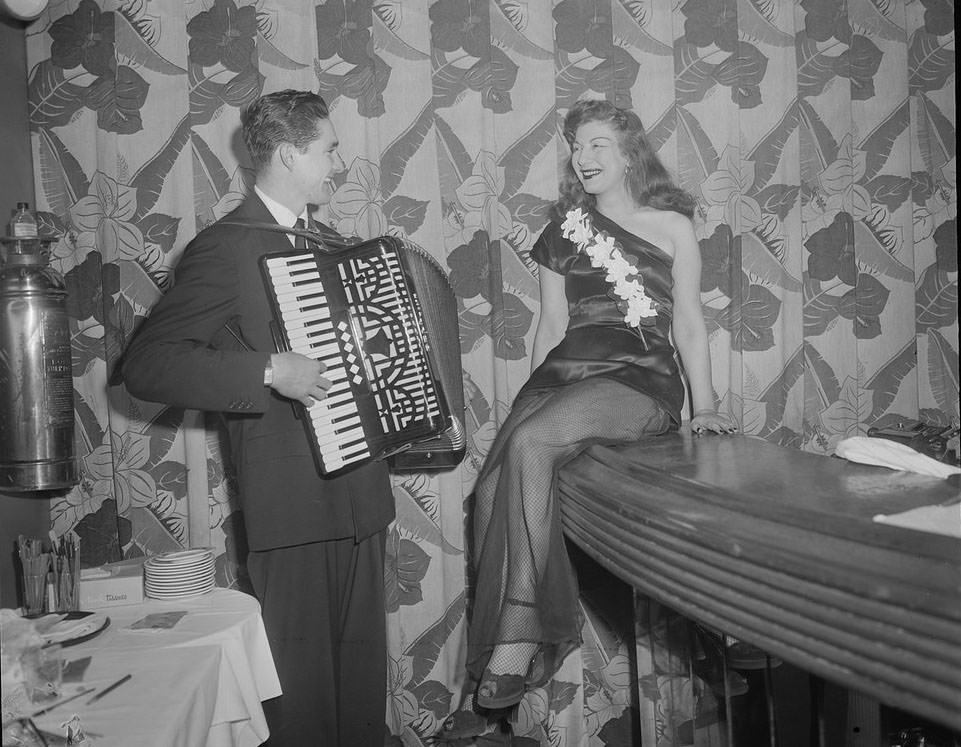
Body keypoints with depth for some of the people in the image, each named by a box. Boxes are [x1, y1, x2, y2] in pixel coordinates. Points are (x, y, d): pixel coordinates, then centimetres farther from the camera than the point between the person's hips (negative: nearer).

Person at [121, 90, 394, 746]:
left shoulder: (324, 237, 15)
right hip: (293, 501, -8)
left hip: (360, 490, 8)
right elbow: (146, 365, -19)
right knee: (305, 675, 2)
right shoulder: (225, 248, -11)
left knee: (364, 667, 17)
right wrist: (268, 371, -25)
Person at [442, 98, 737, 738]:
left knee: (529, 446, -34)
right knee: (493, 486, -23)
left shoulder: (672, 225, 13)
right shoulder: (564, 232, 22)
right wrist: (532, 396, 14)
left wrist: (705, 406, 4)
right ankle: (491, 684, -17)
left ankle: (516, 643, -29)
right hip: (563, 372, 4)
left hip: (638, 376, -4)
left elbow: (688, 321, 12)